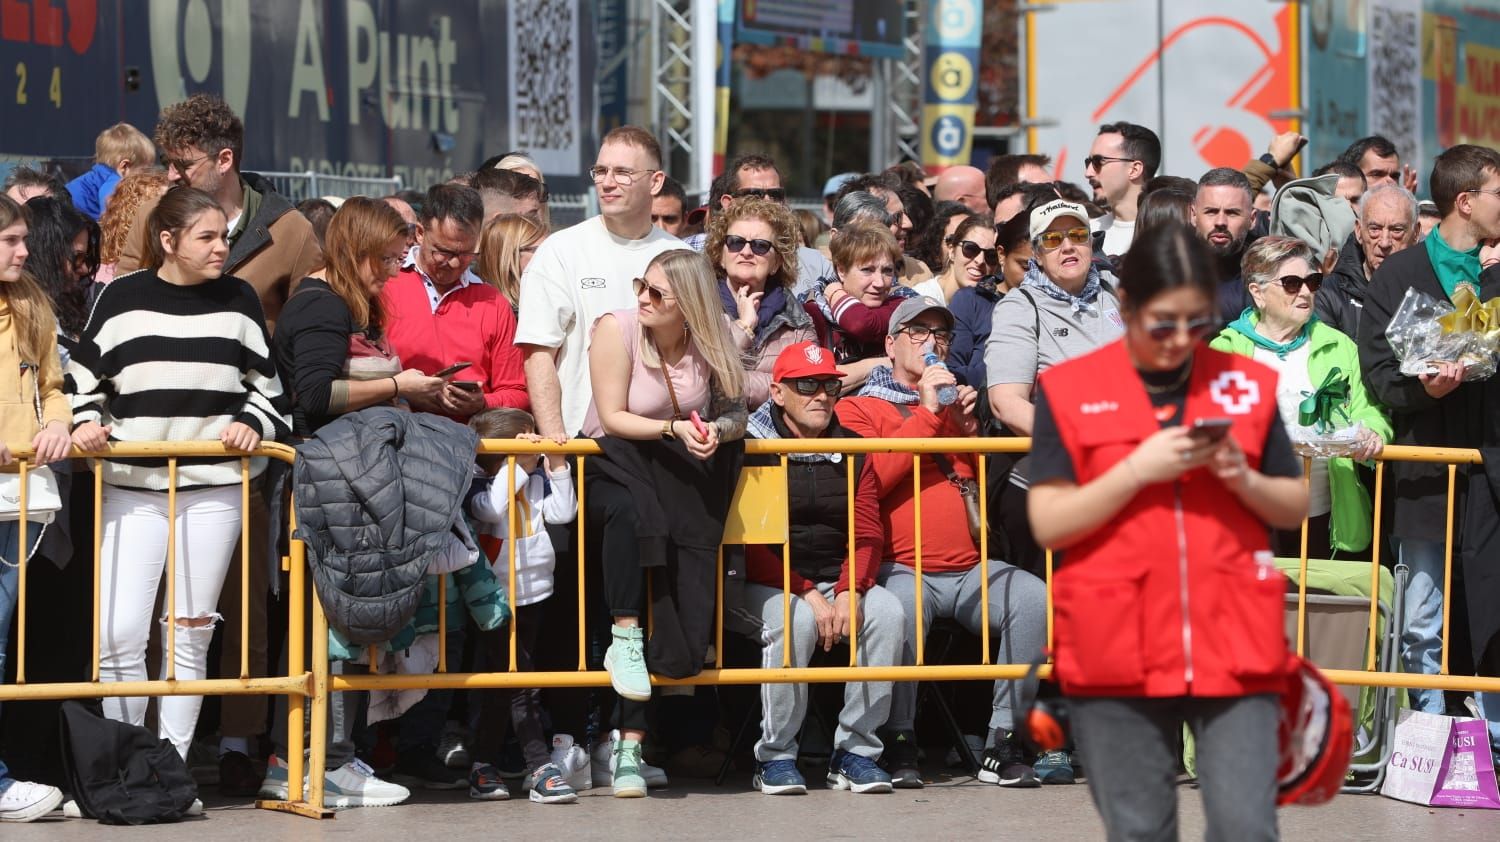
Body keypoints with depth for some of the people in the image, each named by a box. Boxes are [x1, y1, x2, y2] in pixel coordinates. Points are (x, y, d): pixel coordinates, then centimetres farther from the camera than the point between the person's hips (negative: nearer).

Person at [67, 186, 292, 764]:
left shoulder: (238, 301, 8)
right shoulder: (122, 299, 3)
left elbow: (267, 384, 14)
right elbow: (84, 376, 9)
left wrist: (252, 424, -4)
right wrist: (85, 422, -8)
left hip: (214, 488, 1)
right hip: (132, 488, -1)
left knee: (190, 634, 4)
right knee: (118, 634, -9)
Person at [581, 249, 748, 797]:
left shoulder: (707, 340, 0)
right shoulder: (617, 329, -10)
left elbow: (736, 413, 1)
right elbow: (613, 418, -12)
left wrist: (717, 431, -22)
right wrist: (675, 429, -25)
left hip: (677, 472, 2)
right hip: (611, 467, -2)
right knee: (627, 511, -40)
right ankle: (624, 636, -30)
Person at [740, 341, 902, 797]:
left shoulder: (852, 450, 12)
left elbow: (868, 532, 4)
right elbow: (748, 546, -9)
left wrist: (851, 590, -16)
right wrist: (809, 595, -19)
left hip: (838, 582, 4)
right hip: (768, 585, -4)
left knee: (887, 611, -26)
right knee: (796, 619, -37)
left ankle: (855, 750, -17)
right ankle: (775, 757, -20)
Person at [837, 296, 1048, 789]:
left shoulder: (958, 403, 26)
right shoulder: (860, 408, 12)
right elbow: (870, 479, -6)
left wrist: (966, 430, 3)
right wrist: (927, 415, -7)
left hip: (971, 569, 4)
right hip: (904, 567, -4)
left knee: (1033, 598, -25)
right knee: (901, 604, -38)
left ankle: (1004, 744, -18)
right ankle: (899, 744, -20)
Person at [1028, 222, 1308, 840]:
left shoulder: (1248, 385, 8)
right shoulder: (1069, 391, 1)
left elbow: (1295, 508, 13)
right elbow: (1049, 523, -5)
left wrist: (1243, 479, -8)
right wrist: (1138, 470, -16)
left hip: (1234, 646, 1)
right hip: (1118, 653, -1)